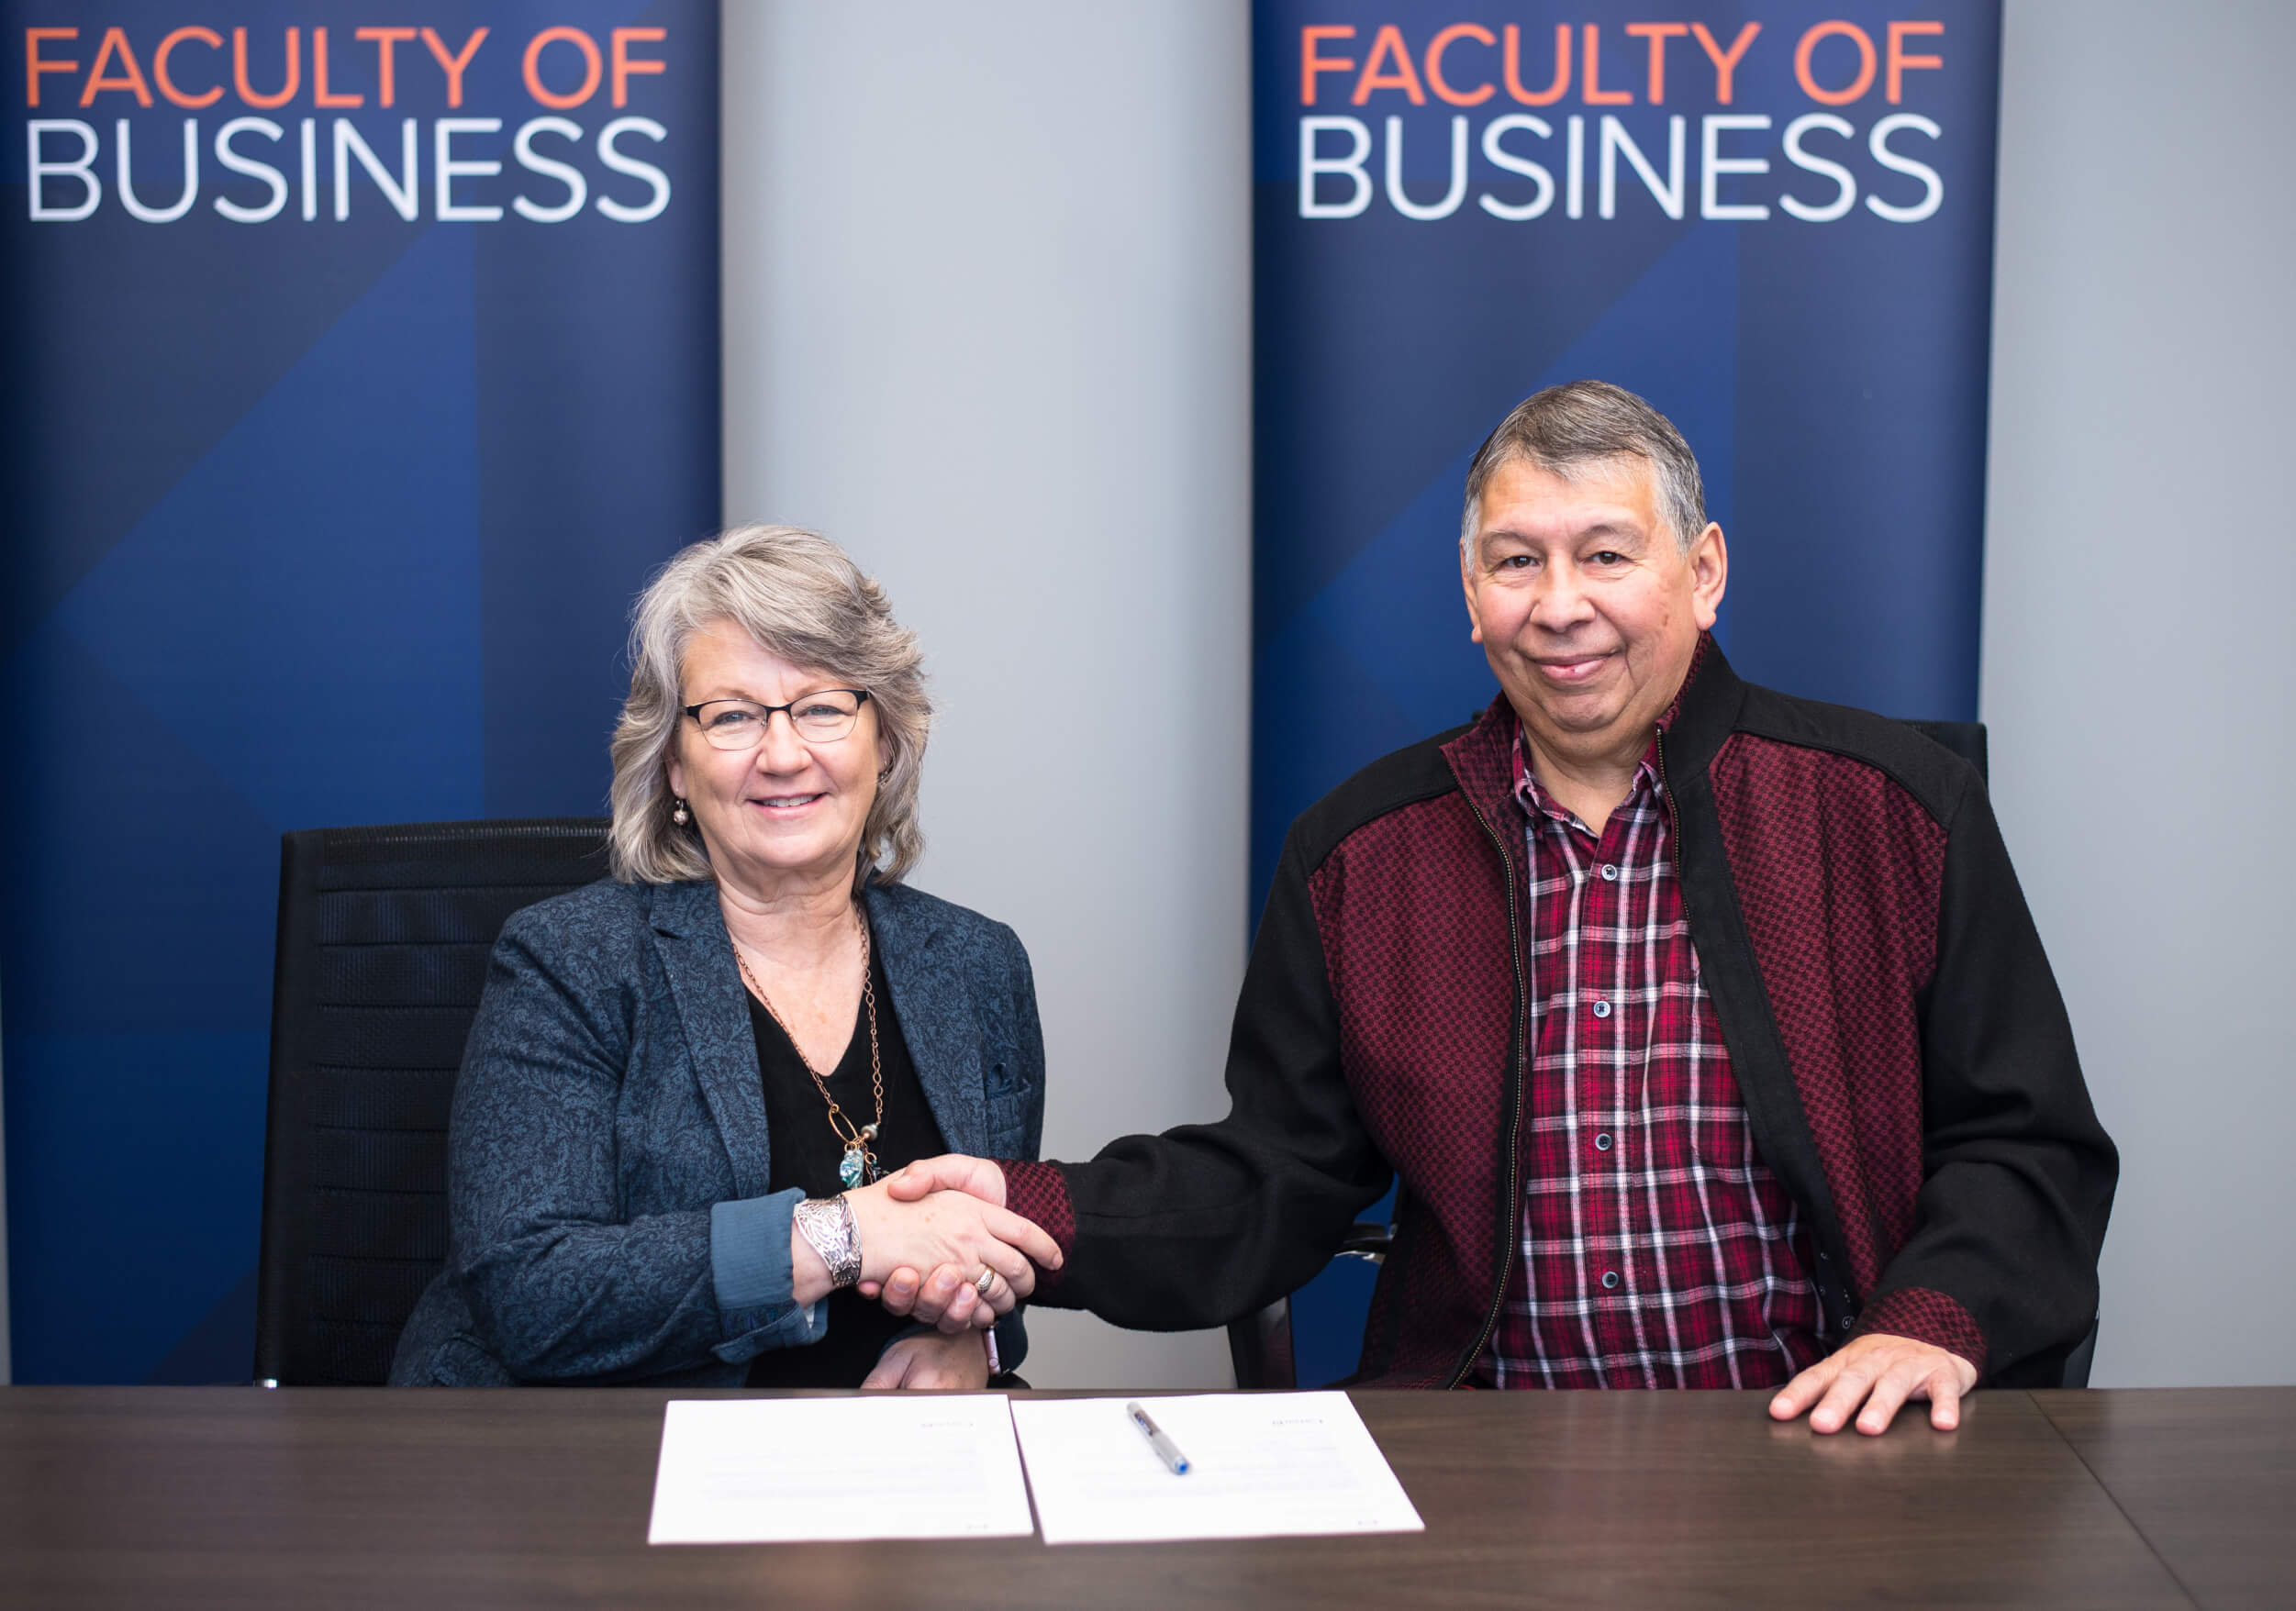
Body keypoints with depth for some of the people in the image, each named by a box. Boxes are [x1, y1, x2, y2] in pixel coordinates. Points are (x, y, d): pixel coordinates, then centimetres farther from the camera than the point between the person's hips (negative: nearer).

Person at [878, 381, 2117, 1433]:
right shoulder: (1359, 851, 12)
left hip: (1827, 1456, 0)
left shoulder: (1895, 808, 6)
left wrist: (1934, 1321, -12)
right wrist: (1035, 1214, -5)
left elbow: (2030, 1147, 8)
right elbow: (1274, 1182, 12)